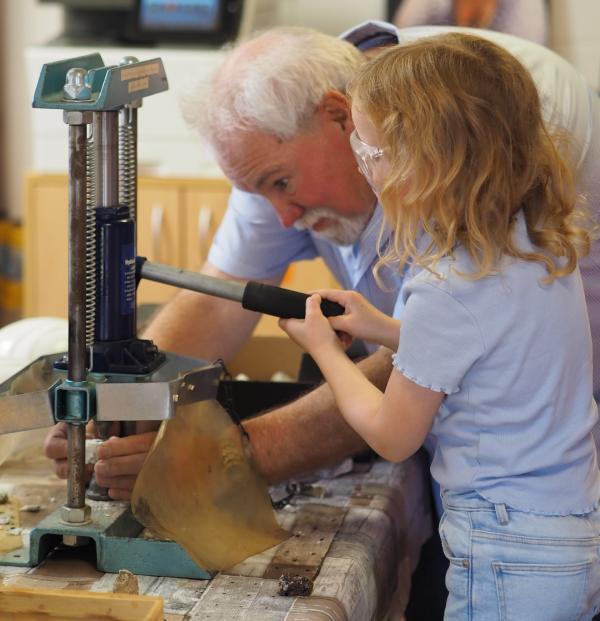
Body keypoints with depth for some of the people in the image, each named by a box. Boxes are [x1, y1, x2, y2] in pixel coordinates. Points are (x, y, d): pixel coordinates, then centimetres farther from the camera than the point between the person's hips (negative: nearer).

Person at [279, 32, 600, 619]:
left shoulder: (447, 289, -23)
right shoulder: (540, 241, 0)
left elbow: (392, 436, -9)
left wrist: (322, 346, 5)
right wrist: (383, 329, 12)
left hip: (508, 560, -8)